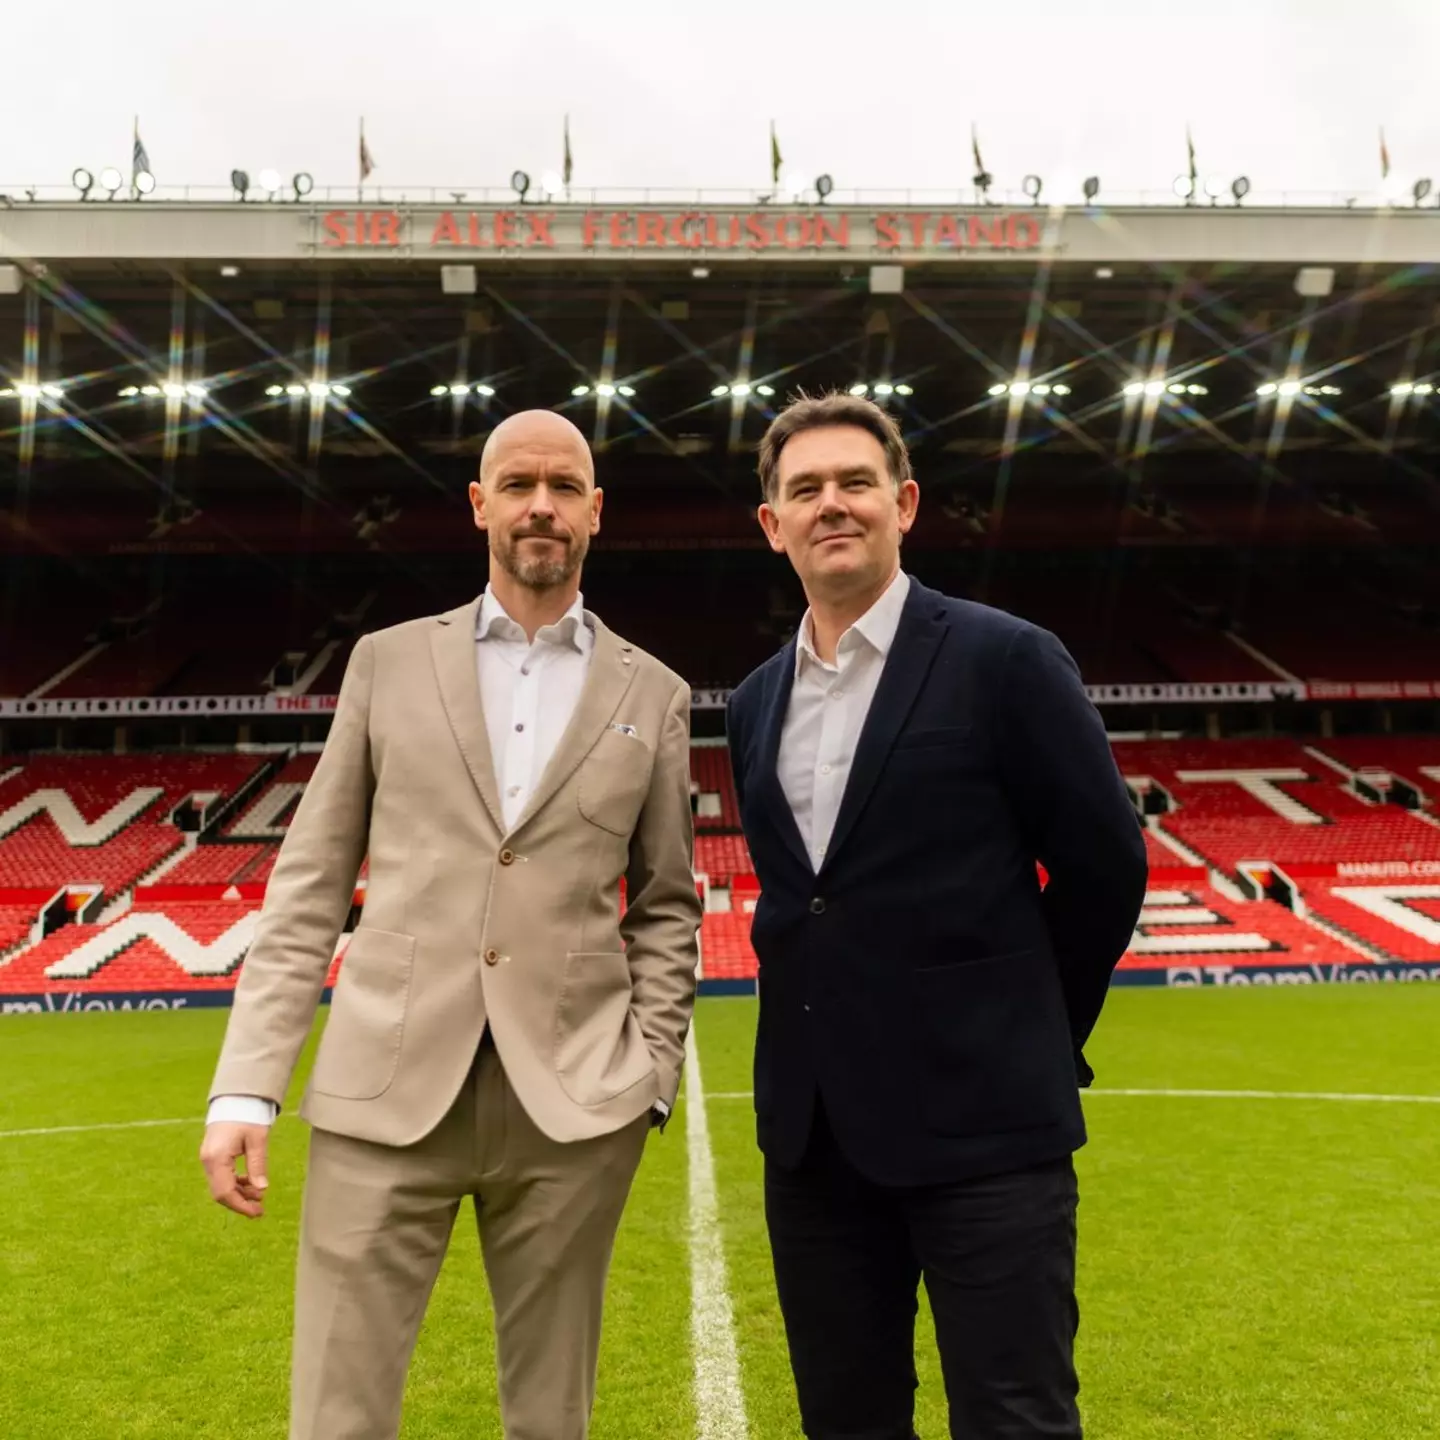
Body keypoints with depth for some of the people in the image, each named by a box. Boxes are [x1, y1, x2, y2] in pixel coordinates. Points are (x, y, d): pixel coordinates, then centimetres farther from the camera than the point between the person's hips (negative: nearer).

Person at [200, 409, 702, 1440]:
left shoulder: (654, 694, 7)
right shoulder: (388, 662, 8)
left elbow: (667, 908, 10)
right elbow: (309, 884, 6)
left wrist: (651, 1077, 0)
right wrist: (247, 1084, -1)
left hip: (573, 1105, 1)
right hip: (385, 1092, 0)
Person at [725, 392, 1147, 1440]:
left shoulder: (1004, 660, -8)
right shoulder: (756, 703, 10)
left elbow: (1106, 863, -4)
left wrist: (1035, 1038, 4)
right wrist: (830, 1027, 14)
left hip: (981, 1119, -5)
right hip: (812, 1126, 6)